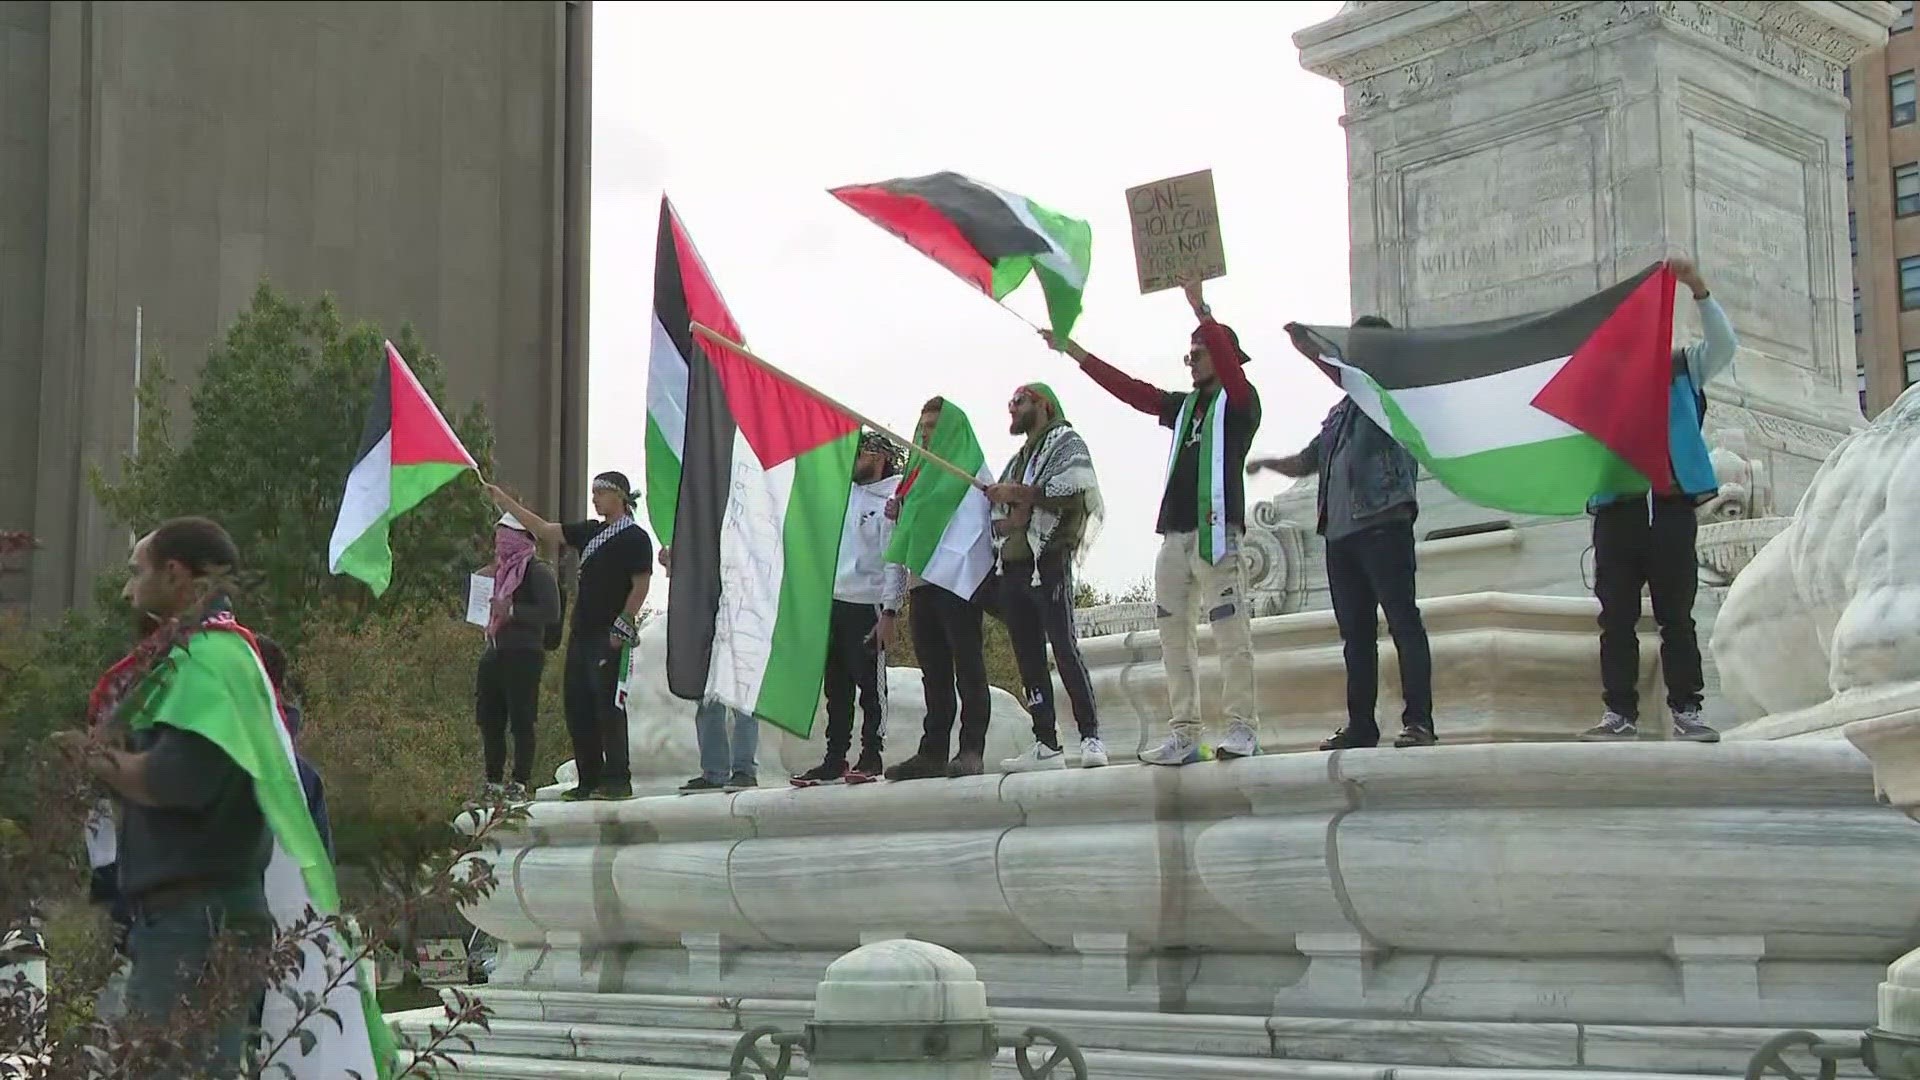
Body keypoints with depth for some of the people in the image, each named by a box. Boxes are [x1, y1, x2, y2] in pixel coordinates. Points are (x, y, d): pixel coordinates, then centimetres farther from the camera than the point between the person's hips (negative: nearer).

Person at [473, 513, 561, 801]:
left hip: (523, 655, -9)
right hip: (495, 653, 9)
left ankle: (522, 782, -4)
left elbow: (551, 613, -16)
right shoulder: (501, 570, 20)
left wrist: (511, 611, -20)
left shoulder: (538, 571, -6)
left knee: (521, 720, -7)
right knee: (489, 719, 8)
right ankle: (493, 782, 15)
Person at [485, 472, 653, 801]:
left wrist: (621, 629, -15)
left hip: (608, 638, -8)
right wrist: (505, 502, 16)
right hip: (582, 634, 8)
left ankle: (618, 780, -7)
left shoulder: (635, 537, -5)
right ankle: (590, 780, 12)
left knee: (608, 706, -10)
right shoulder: (591, 532, 17)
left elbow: (641, 586, -10)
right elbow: (544, 530, 20)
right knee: (578, 708, 7)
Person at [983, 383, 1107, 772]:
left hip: (1048, 562, -8)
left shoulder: (1066, 443, 3)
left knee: (1065, 649, -13)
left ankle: (1091, 738, -14)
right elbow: (995, 517, 24)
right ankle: (1046, 744, 3)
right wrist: (1007, 520, 2)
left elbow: (1076, 492, -15)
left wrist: (1019, 494, -10)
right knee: (1028, 658, 3)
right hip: (1012, 566, 8)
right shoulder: (1018, 460, 25)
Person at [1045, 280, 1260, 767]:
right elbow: (1130, 389, 21)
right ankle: (1185, 733, 3)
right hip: (1175, 535, 8)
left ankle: (1242, 727, -11)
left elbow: (1229, 365, -16)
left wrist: (1203, 315, -25)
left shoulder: (1240, 402, 4)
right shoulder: (1184, 405, 23)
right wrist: (1075, 352, 19)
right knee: (1174, 634, 2)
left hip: (1217, 533, -7)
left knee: (1231, 632, -11)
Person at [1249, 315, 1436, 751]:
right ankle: (1361, 725, 10)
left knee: (1403, 621, -9)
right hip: (1340, 533, 8)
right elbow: (1307, 462, 31)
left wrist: (1311, 351, -23)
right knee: (1355, 631, 7)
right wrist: (1266, 462, 15)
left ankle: (1418, 721, -11)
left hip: (1384, 526, -8)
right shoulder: (1340, 412, 24)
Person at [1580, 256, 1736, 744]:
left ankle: (1687, 711, 3)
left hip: (1671, 507, -1)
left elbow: (1724, 345, -3)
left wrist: (1699, 290, -14)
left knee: (1676, 616, 1)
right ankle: (1620, 713, 5)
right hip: (1616, 510, 1)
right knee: (1616, 619, 1)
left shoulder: (1682, 369, 12)